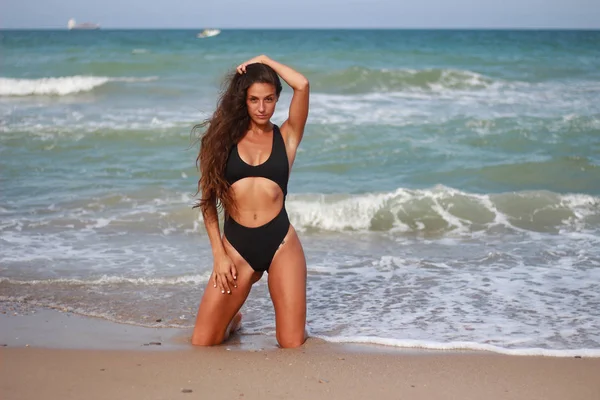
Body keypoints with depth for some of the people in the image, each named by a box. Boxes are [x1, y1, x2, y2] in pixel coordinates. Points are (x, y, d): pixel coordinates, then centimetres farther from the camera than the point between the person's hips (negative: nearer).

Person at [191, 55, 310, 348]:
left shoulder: (286, 136, 7)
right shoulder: (225, 137, 8)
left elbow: (302, 85, -10)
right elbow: (208, 200, 6)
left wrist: (265, 61, 4)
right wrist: (218, 254, -2)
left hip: (280, 242, -1)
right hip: (236, 245, 1)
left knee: (293, 345, -4)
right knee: (201, 343, -3)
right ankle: (233, 321, 31)